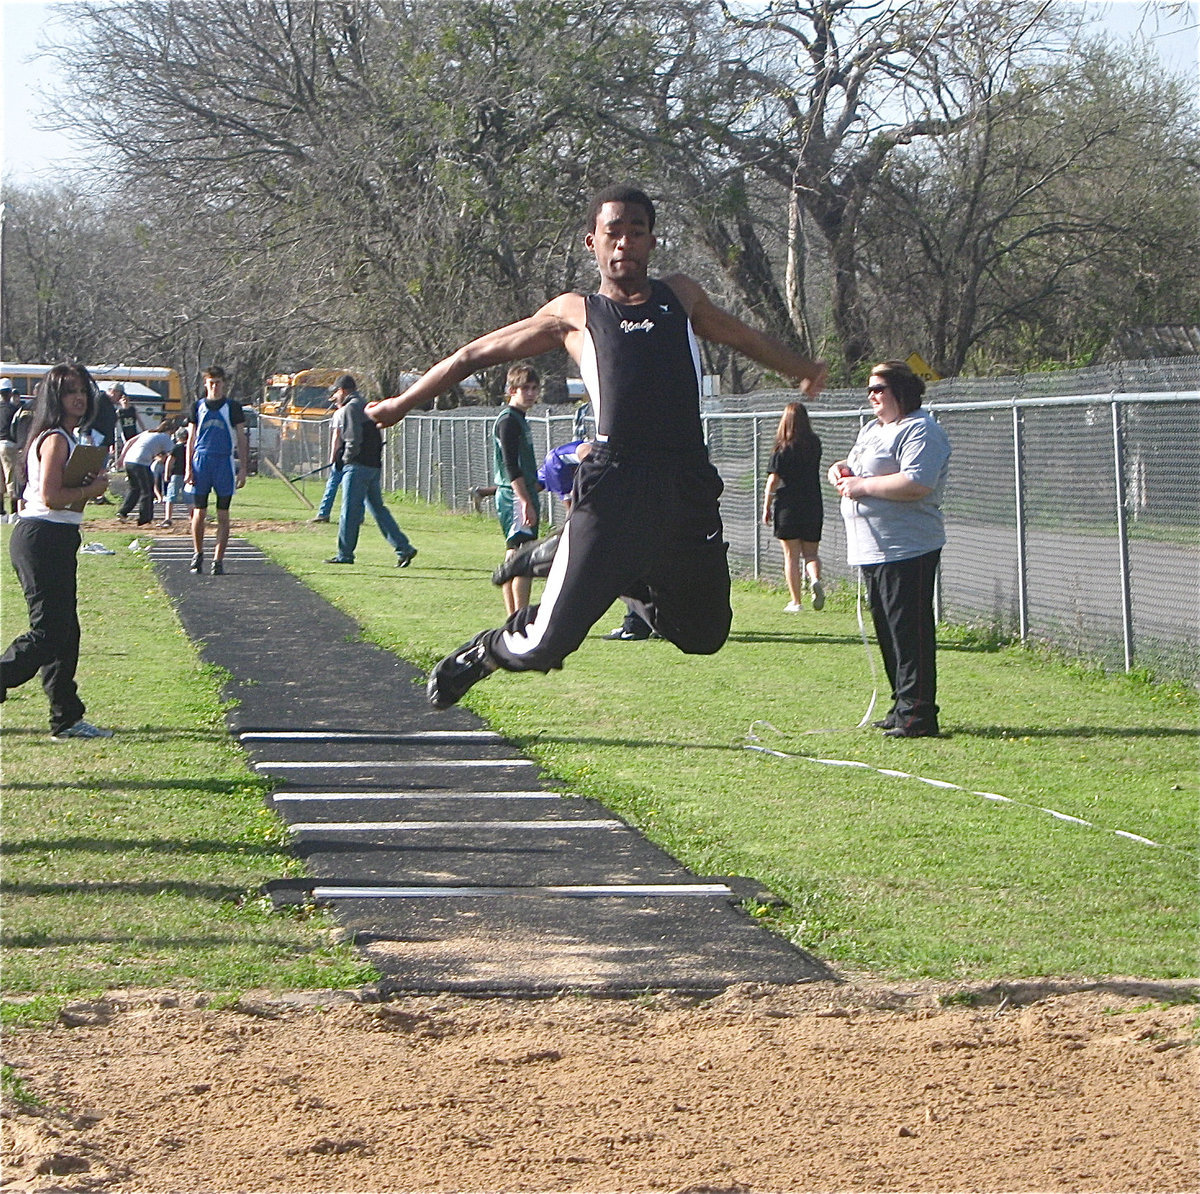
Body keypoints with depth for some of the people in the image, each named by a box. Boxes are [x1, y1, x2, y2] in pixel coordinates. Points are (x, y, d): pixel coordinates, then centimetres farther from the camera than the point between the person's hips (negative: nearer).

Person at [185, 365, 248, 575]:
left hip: (224, 463, -1)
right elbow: (191, 439, 11)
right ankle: (198, 555, 18)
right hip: (201, 462, 1)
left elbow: (241, 439, 7)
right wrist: (188, 469, 3)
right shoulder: (198, 407, 10)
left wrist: (242, 469, -1)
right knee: (199, 513, 1)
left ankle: (218, 559, 1)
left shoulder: (233, 407, 6)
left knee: (223, 515, -2)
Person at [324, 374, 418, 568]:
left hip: (357, 466, -9)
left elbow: (353, 439, -18)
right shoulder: (366, 406, 20)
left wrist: (346, 458, -4)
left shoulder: (349, 409, -9)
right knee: (377, 508, 10)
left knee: (350, 510, -3)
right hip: (374, 465, 9)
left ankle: (345, 554, 2)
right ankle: (404, 548, 4)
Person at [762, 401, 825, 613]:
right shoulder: (815, 445, 1)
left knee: (791, 556, 4)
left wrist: (766, 507, 0)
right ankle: (815, 579, -19)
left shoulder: (781, 449, -9)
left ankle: (795, 601, 4)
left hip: (787, 507, -3)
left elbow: (773, 480, -10)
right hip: (812, 506, 3)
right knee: (811, 553, 11)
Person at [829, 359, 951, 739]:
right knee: (888, 632, 13)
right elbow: (854, 466, 32)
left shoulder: (920, 431, -11)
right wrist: (840, 470, 7)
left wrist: (862, 486, -18)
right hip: (871, 550, 10)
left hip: (906, 550, -10)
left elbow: (917, 484, -24)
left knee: (909, 632, -10)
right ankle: (902, 707, 21)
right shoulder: (873, 430, 21)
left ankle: (918, 714, -8)